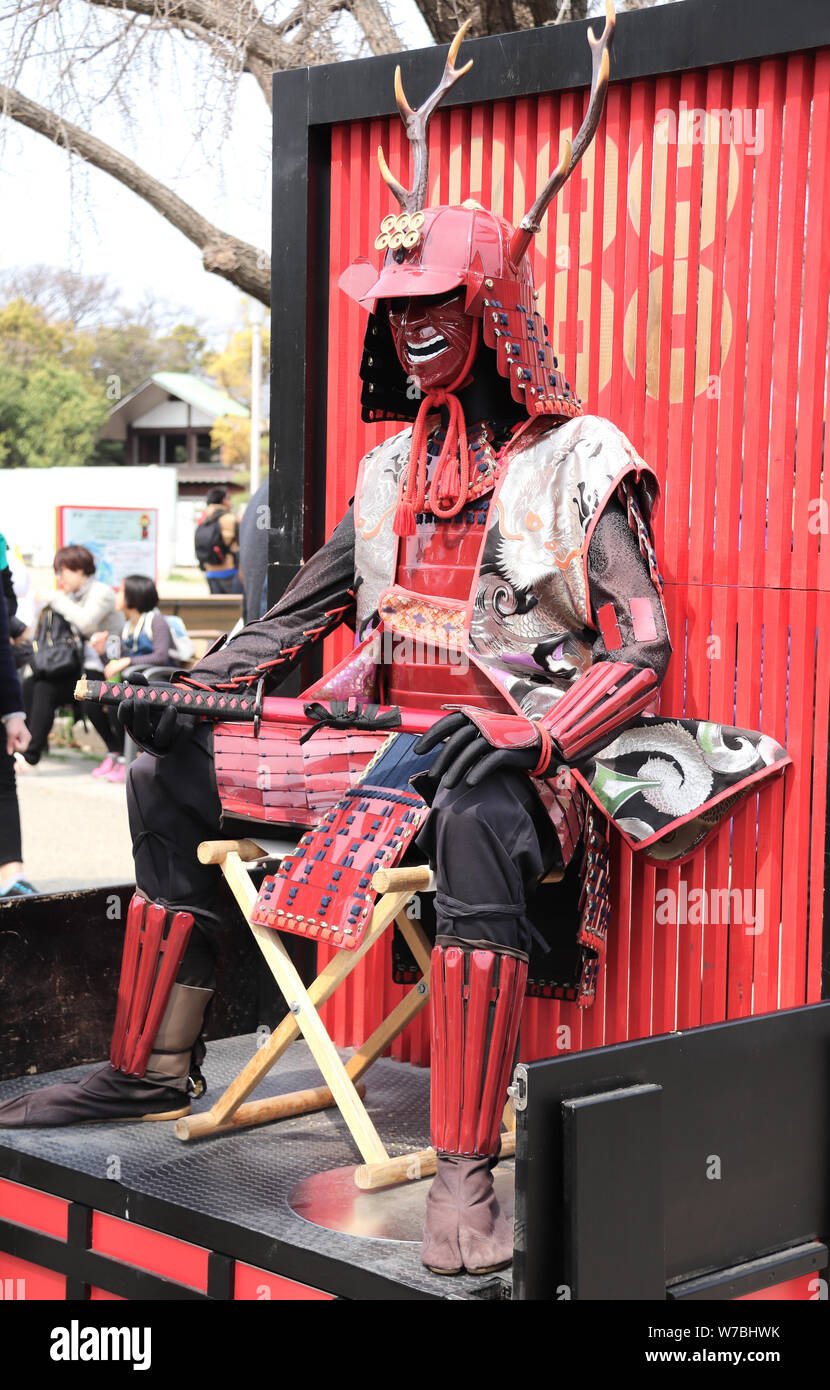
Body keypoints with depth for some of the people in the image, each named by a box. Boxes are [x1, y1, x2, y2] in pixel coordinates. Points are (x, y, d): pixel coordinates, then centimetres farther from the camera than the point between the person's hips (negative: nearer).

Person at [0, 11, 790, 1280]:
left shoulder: (580, 462, -4)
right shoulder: (392, 469, 16)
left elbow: (641, 651, -12)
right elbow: (302, 616, 23)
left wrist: (528, 734, -29)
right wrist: (185, 689, 7)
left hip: (514, 755, -8)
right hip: (386, 735, 8)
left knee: (479, 821, -43)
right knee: (170, 771, 6)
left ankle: (465, 1176, -43)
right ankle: (156, 1070, 12)